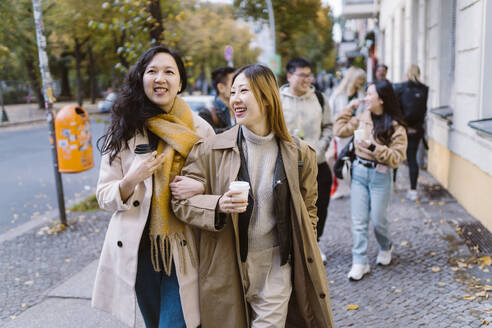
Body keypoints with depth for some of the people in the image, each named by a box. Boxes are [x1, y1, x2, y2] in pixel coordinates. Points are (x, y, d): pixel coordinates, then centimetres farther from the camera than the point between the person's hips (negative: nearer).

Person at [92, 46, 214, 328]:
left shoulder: (200, 130, -1)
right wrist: (131, 181, -20)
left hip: (184, 251, -1)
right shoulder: (124, 131, -1)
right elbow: (104, 197, 1)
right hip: (140, 249, 1)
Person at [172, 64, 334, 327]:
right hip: (227, 267, 0)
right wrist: (218, 205, -22)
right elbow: (181, 200, -4)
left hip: (276, 266, 0)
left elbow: (308, 209, 11)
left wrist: (304, 260, 9)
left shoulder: (298, 154, -1)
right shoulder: (210, 150, -5)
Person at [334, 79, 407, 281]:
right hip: (359, 172, 4)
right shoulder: (362, 118, 3)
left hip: (380, 176, -4)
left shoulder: (395, 126, -12)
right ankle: (360, 263, 13)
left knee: (378, 220, 9)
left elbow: (397, 157, -15)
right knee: (358, 221, 4)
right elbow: (340, 130, 8)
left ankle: (385, 248, 41)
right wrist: (349, 109, 3)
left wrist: (374, 147, -26)